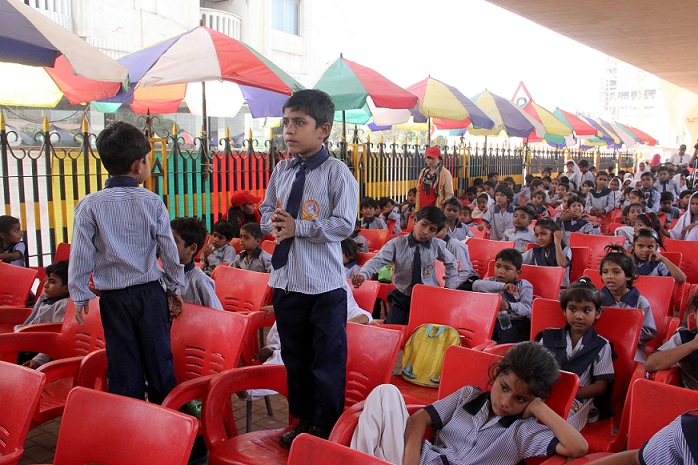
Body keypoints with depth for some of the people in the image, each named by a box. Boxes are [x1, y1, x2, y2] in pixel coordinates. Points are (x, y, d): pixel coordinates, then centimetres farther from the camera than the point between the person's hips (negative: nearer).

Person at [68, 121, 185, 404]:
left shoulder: (90, 205, -6)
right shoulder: (152, 202, -5)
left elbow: (81, 254, -4)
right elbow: (169, 251, -1)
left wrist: (80, 295, 6)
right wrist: (175, 288, 11)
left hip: (113, 298, 0)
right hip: (151, 293, 0)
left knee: (123, 363, 9)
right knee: (159, 359, 11)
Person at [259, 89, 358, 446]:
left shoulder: (337, 173, -11)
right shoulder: (281, 170, 5)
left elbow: (343, 225, -17)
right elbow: (266, 211, 14)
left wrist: (297, 227, -21)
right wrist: (272, 223, -9)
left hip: (324, 283, -6)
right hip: (285, 278, 6)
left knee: (327, 360, 8)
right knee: (294, 356, 20)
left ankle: (324, 427, 27)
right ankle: (302, 419, 39)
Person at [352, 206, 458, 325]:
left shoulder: (438, 246, -7)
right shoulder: (397, 244, -11)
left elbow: (452, 264, 11)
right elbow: (377, 261, -20)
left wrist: (449, 289, 5)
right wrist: (363, 274, -39)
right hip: (401, 297, 0)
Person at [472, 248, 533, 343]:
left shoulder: (524, 285, 11)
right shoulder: (491, 282, 15)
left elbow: (527, 310, -5)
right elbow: (476, 285, -10)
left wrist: (509, 306, -27)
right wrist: (503, 286, -22)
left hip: (515, 322, -2)